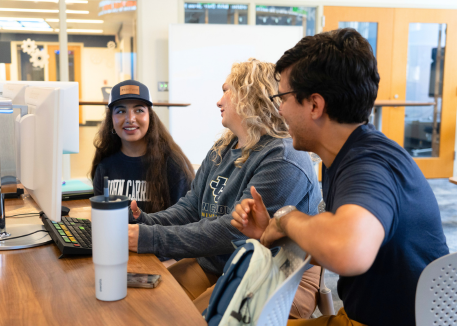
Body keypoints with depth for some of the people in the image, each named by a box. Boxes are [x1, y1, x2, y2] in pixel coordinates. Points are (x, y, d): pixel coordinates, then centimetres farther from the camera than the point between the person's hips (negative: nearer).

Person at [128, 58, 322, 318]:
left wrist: (151, 238, -26)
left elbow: (234, 231, -26)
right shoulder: (221, 150, 12)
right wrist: (145, 222, -8)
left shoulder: (283, 161, -20)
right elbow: (190, 208, 11)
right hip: (212, 265, 8)